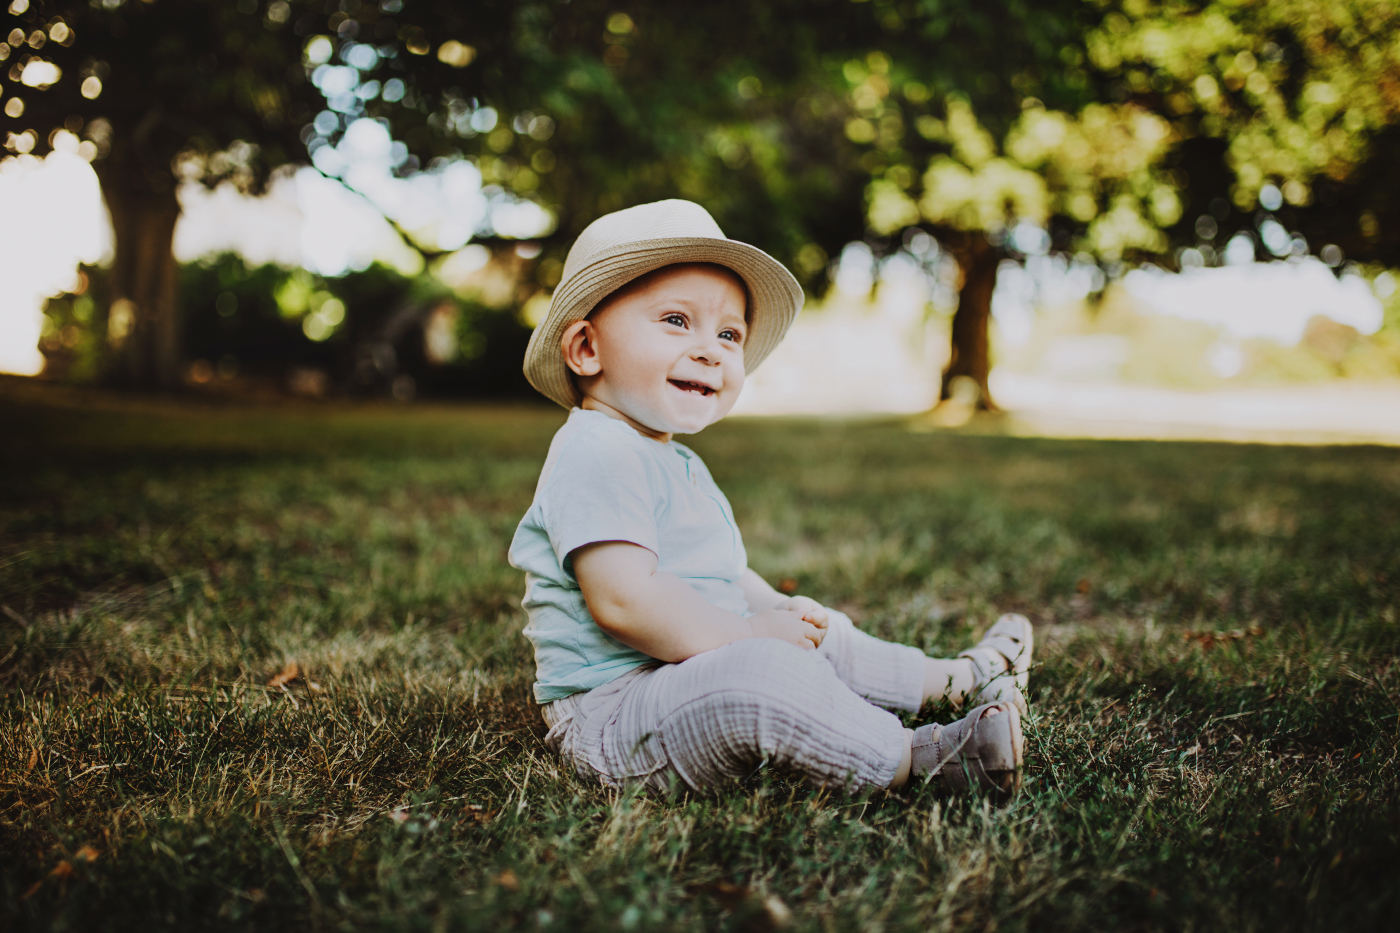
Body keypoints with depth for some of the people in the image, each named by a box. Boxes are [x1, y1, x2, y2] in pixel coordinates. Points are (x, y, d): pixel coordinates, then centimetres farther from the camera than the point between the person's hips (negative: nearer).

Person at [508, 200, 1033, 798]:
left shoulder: (675, 463, 18)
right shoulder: (596, 456, -19)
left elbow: (717, 576, 27)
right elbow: (624, 601, -29)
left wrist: (777, 608, 10)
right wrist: (750, 634, -22)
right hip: (610, 718, -11)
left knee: (819, 641, 17)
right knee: (764, 675, -33)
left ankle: (955, 679, 35)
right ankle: (920, 760, -22)